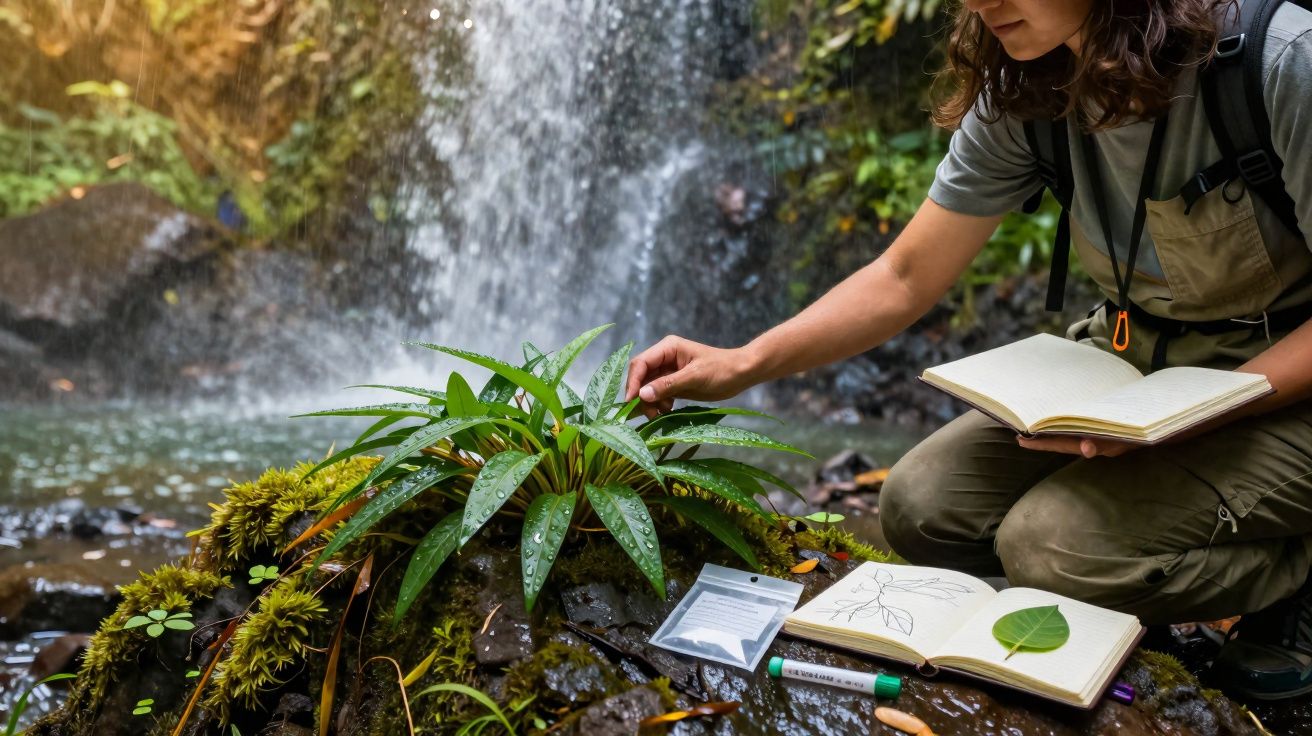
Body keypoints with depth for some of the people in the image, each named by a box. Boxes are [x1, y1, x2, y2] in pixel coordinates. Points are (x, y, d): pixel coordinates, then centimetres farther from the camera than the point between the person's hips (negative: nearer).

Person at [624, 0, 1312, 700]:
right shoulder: (1022, 89, -10)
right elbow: (906, 278, -3)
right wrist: (740, 366, -12)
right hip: (1131, 354, 6)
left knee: (1054, 545, -26)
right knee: (919, 509, -8)